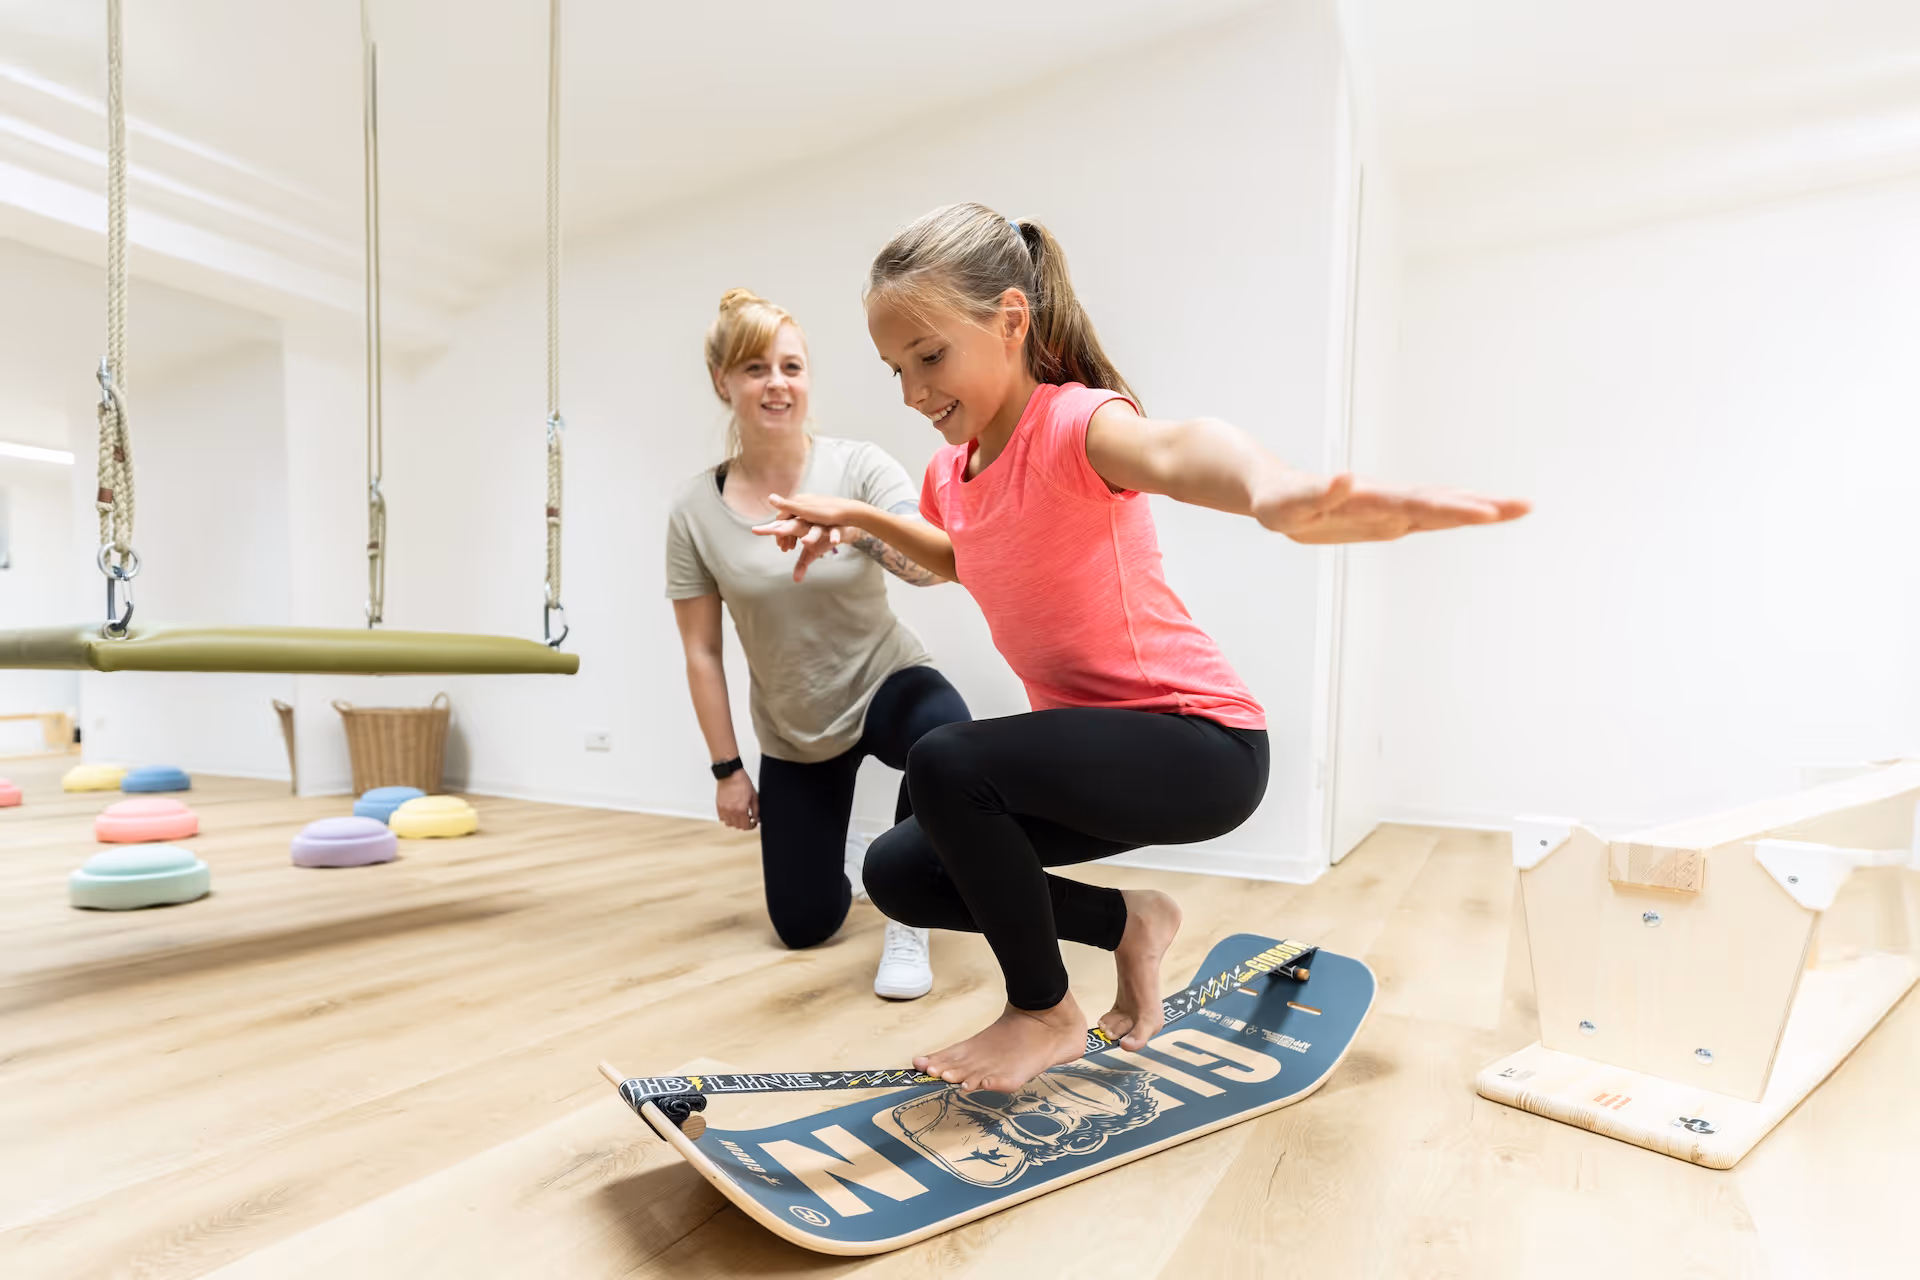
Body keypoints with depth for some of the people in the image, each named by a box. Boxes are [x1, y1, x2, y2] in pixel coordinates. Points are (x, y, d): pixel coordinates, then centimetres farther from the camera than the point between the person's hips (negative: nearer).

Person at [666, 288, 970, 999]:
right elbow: (702, 651, -4)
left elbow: (935, 562, -30)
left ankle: (906, 924, -13)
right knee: (803, 927, 7)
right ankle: (835, 868, 46)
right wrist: (726, 768, -2)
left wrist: (870, 531, -51)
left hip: (885, 684, -2)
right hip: (793, 733, 2)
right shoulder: (695, 511, -10)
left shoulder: (857, 467, -14)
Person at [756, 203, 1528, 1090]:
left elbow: (1169, 447, -46)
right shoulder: (951, 472, 4)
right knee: (898, 874, 5)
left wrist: (1270, 488, -69)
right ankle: (1127, 923, 19)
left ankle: (1043, 1014, -2)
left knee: (944, 764, -29)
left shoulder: (1072, 423, -20)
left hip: (1204, 747, -8)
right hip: (1088, 745, 8)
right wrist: (861, 518, 14)